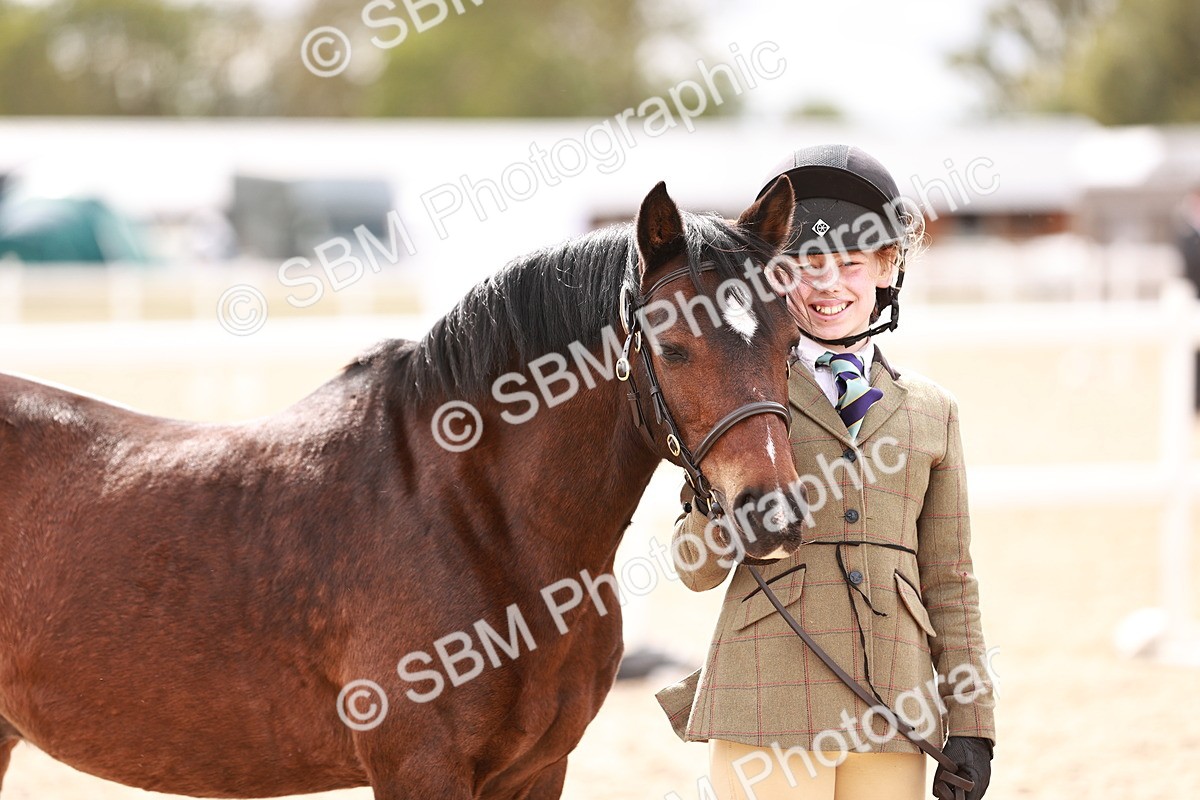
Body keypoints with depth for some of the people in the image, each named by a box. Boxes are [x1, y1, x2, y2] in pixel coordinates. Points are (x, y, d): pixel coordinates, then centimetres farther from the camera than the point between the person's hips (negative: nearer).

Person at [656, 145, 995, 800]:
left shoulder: (930, 411, 13)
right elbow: (698, 568, 3)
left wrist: (969, 724, 6)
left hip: (894, 705, 2)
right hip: (769, 699, -2)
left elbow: (951, 583, 13)